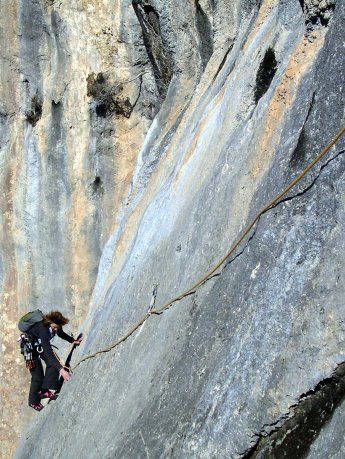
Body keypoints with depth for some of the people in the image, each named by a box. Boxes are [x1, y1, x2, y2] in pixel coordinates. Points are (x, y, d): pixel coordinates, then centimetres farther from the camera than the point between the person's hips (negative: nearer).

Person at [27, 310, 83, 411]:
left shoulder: (56, 324, -21)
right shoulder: (43, 328, -42)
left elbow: (60, 333, 4)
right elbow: (48, 352, -46)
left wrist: (73, 340, -10)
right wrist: (61, 369, -51)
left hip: (40, 344, 7)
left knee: (53, 363, -13)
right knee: (38, 376, -7)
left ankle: (45, 390, -4)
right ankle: (33, 402, 13)